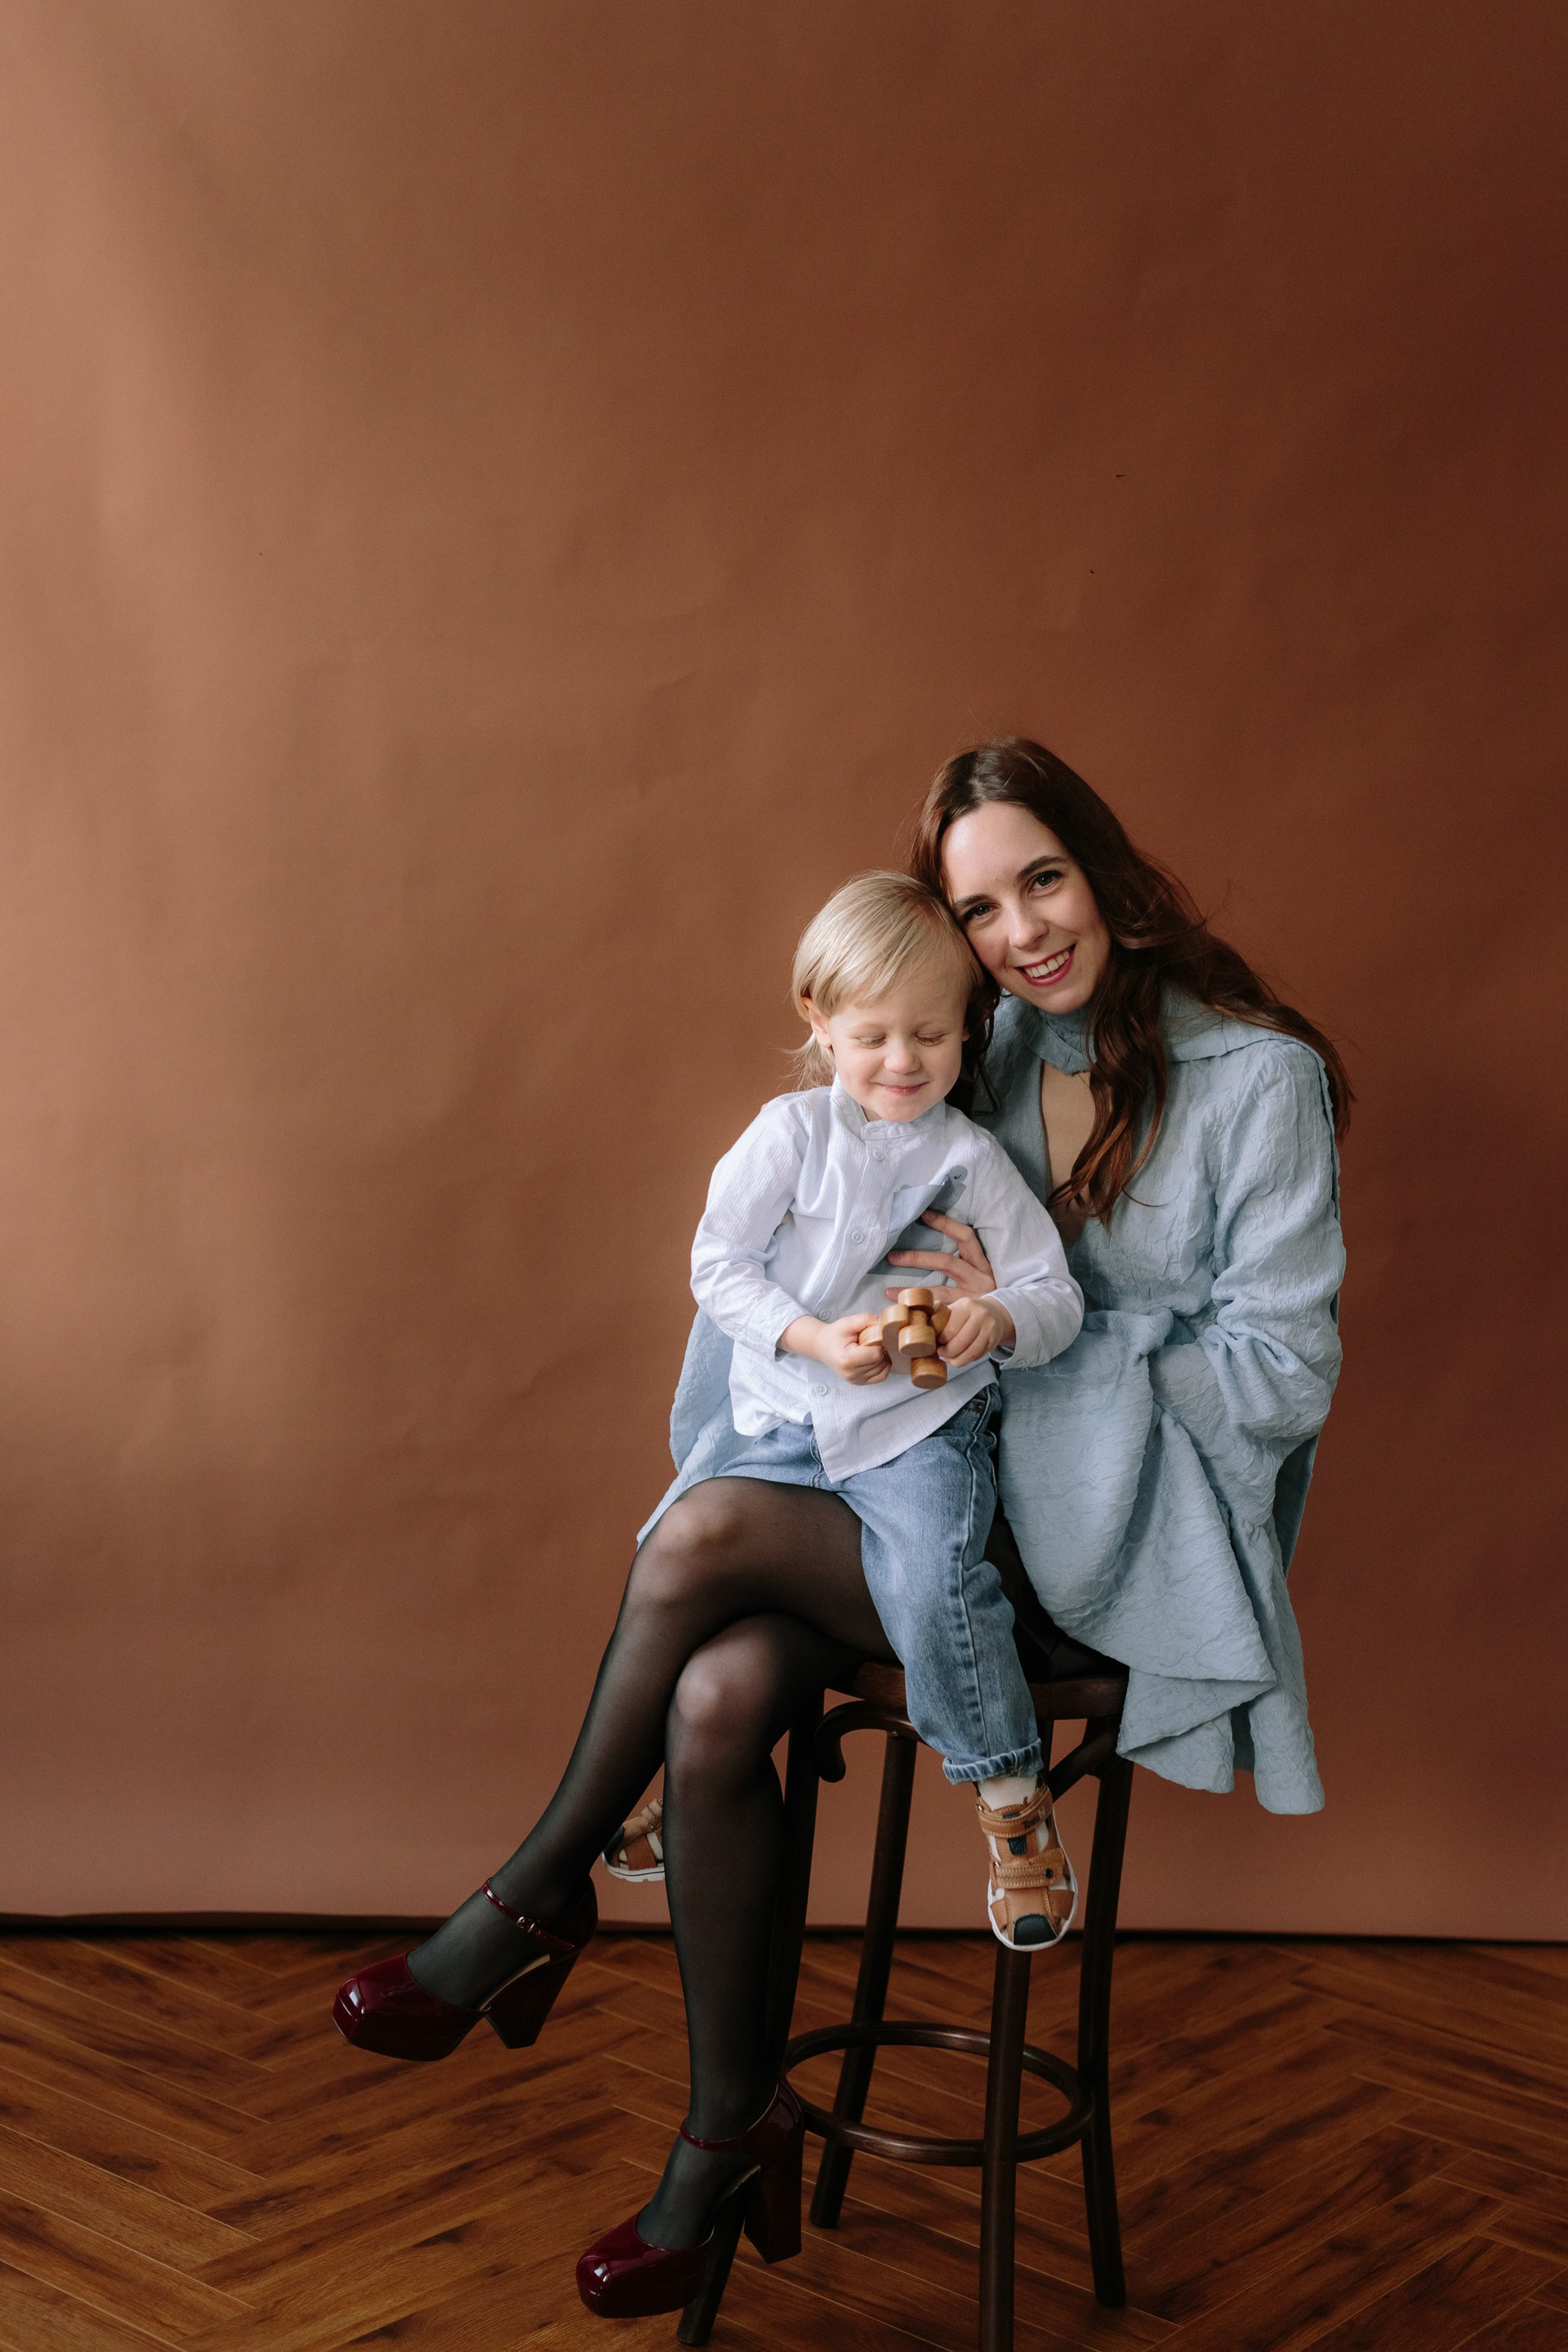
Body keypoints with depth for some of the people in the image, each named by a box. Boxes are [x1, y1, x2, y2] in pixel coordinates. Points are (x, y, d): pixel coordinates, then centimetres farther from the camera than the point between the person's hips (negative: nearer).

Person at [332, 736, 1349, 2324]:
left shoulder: (1258, 1079, -8)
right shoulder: (986, 1059, 8)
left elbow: (1281, 1377, -10)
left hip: (1127, 1540, -5)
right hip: (957, 1490, 5)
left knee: (702, 1537, -24)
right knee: (718, 1694, -23)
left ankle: (539, 1898, 0)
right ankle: (731, 2125, -5)